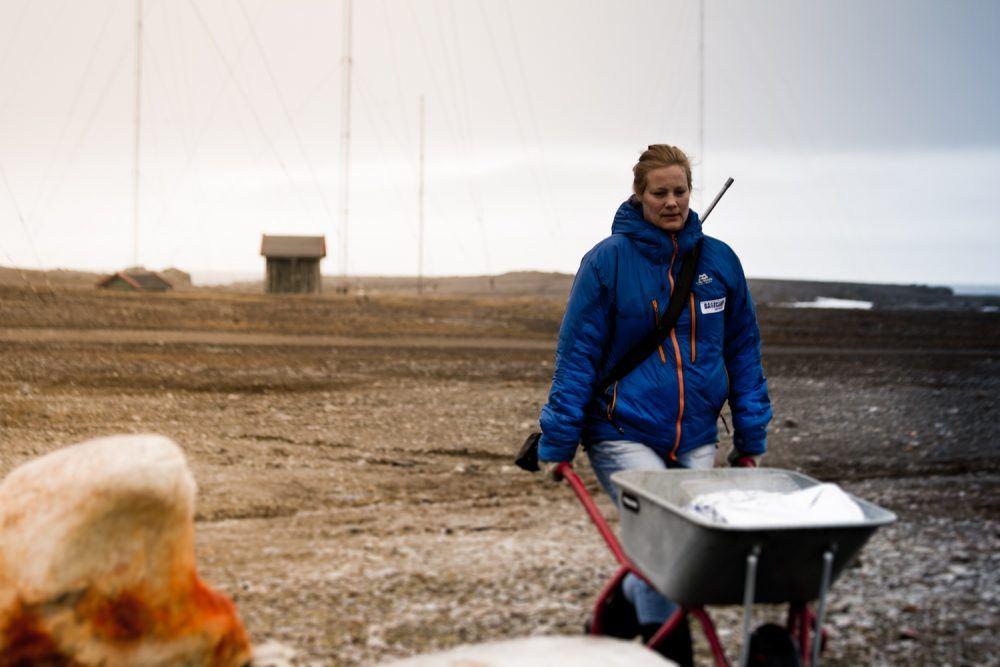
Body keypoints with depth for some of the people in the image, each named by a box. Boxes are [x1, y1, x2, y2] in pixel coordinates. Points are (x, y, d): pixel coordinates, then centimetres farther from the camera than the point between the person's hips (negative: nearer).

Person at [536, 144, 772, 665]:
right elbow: (576, 355, -5)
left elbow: (743, 350, 12)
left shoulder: (719, 261, 5)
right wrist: (557, 443, -7)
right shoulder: (608, 259, -6)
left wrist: (750, 439, 10)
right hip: (623, 435, -4)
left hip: (695, 441, 4)